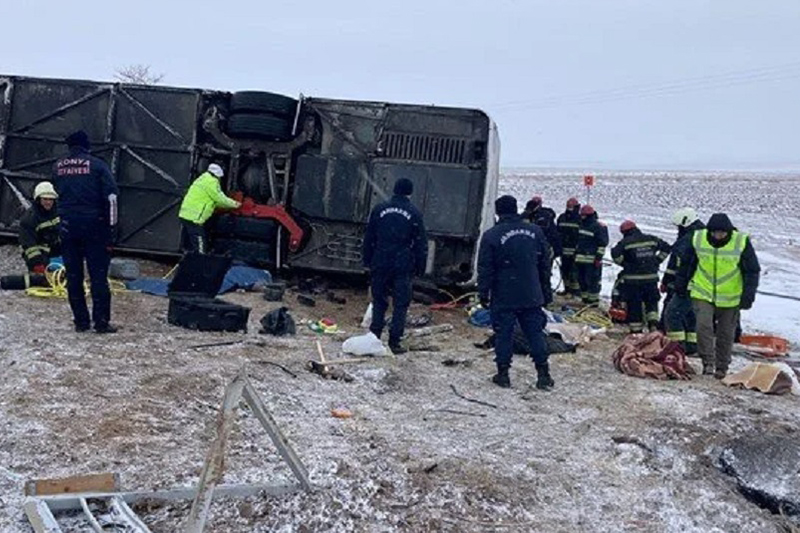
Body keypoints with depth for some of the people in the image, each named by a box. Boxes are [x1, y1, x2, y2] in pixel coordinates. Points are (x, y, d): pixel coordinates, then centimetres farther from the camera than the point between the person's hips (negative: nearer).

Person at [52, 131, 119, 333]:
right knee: (98, 274, 1)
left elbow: (58, 192, 14)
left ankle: (81, 321, 11)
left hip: (67, 225, 3)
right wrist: (112, 226, -6)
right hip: (93, 224, -3)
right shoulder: (97, 165, -4)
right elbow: (111, 196, -9)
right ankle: (101, 321, 0)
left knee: (73, 275, 8)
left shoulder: (58, 166, 7)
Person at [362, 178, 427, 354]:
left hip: (380, 264, 3)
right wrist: (420, 268, 4)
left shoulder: (379, 209, 4)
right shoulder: (414, 214, -3)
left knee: (379, 301, 13)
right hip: (403, 266, -2)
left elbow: (368, 238, 8)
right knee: (401, 304, 3)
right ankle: (394, 342, 2)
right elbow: (421, 244, -2)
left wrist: (368, 261, 15)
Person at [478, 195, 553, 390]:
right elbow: (545, 266, 12)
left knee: (504, 334, 5)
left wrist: (483, 294, 1)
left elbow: (485, 269, -7)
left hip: (504, 298, -3)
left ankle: (503, 374, 10)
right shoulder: (536, 232, 6)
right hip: (532, 296, 3)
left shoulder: (491, 236, -8)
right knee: (535, 333, 8)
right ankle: (543, 375, 10)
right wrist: (546, 292, 18)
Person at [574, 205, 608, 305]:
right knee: (581, 279, 12)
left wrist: (598, 257, -15)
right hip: (581, 259, 8)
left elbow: (602, 244, -11)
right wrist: (576, 253, 23)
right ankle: (584, 297, 24)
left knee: (592, 280, -6)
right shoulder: (582, 225, 16)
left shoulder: (599, 227, -9)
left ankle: (594, 299, 0)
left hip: (592, 260, -8)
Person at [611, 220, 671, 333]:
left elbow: (615, 253, -18)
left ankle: (636, 330, 10)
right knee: (651, 302, 18)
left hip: (633, 279, -3)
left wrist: (623, 263, -3)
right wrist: (657, 261, 16)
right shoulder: (651, 239, 8)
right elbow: (666, 247, 14)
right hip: (651, 277, 3)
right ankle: (653, 322, -2)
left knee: (634, 304, 6)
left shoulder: (625, 242, -6)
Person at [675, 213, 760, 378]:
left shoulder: (742, 242, -11)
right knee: (703, 327, -16)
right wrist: (680, 286, 13)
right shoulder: (698, 239, -6)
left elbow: (752, 270, -4)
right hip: (702, 294, 0)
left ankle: (722, 367, 24)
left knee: (726, 334, 9)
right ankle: (708, 362, -2)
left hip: (730, 298, 0)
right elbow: (686, 264, 8)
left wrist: (748, 295, -8)